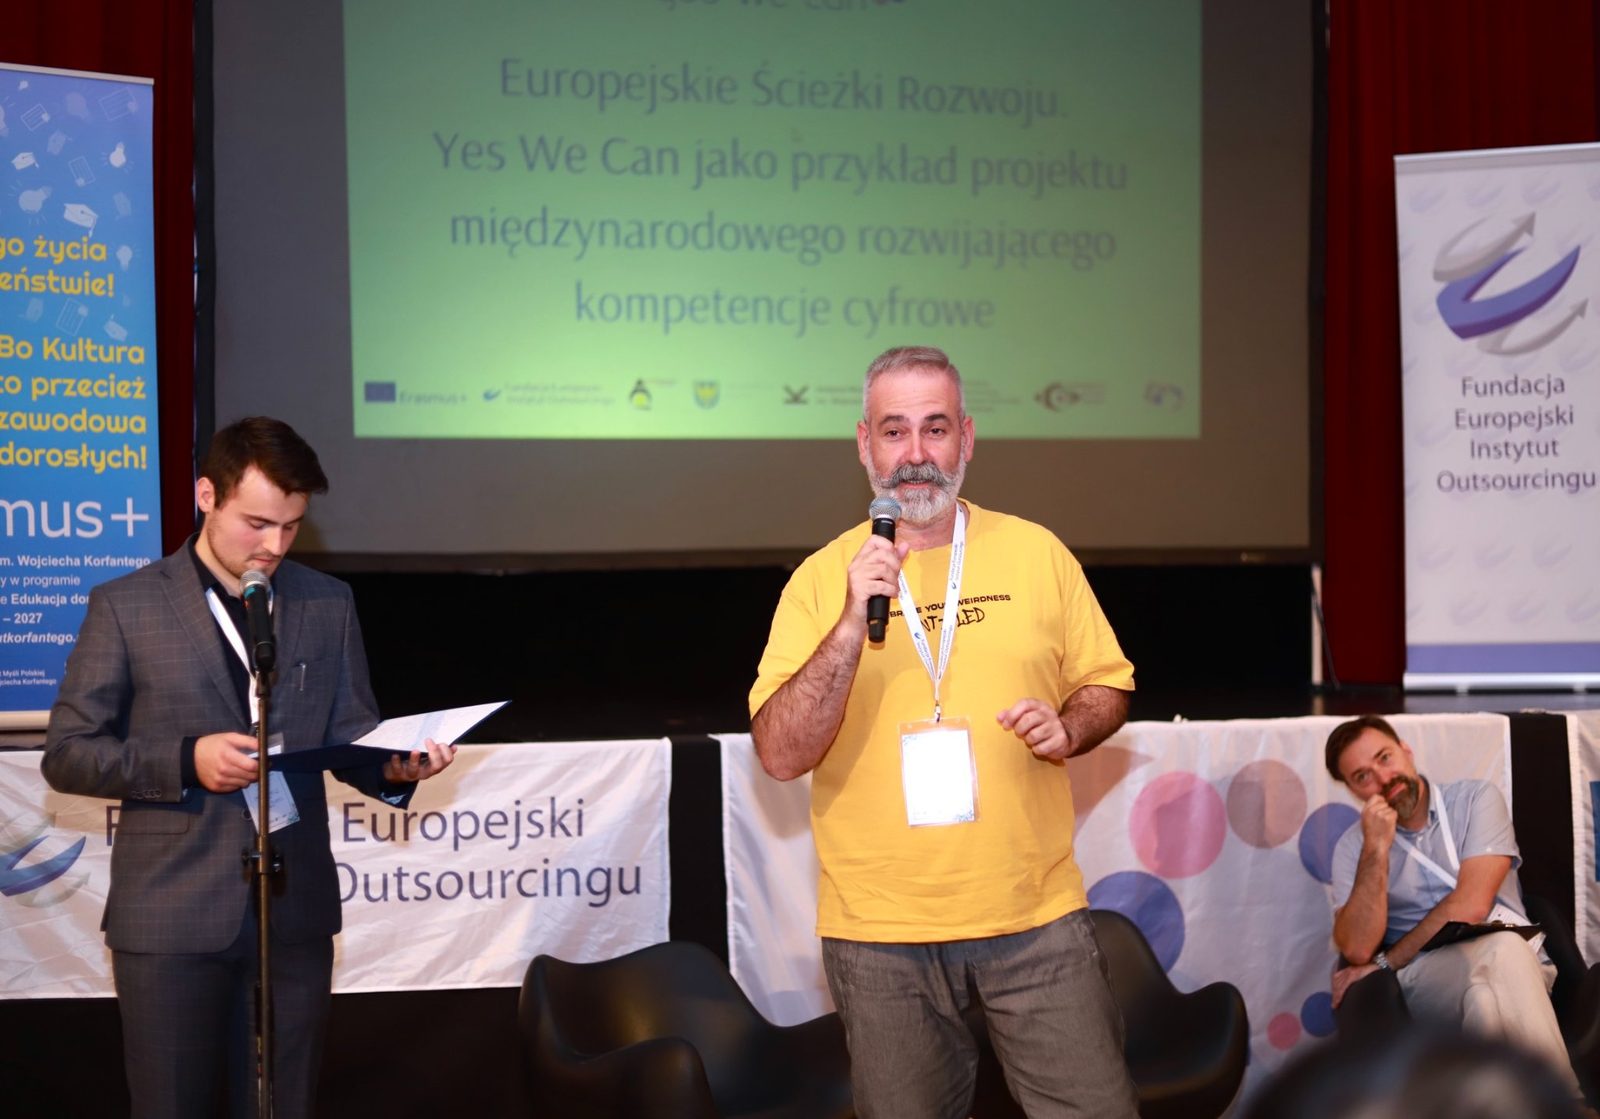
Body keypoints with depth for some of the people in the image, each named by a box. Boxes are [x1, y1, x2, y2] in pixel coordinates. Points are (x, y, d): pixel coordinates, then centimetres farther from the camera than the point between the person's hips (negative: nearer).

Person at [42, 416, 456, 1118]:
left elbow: (348, 735, 12)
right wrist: (186, 761, -18)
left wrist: (393, 766, -12)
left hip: (295, 909, 3)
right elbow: (66, 754, -3)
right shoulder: (126, 606, -2)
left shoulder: (328, 604, 8)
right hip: (172, 915, -3)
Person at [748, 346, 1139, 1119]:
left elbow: (1107, 686, 14)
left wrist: (1068, 728, -9)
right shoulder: (822, 579, 0)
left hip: (1034, 913, 1)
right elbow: (781, 756, -9)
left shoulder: (1037, 553, 4)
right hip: (881, 932, -1)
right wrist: (852, 626, -19)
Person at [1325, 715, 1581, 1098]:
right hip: (1423, 976, 0)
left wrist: (1384, 963, -5)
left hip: (1513, 958, 0)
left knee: (1503, 948, -39)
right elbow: (1358, 950, -7)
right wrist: (1376, 849, -12)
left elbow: (1471, 906, -9)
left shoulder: (1476, 800, 4)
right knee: (1498, 950, -36)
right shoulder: (1353, 846, 8)